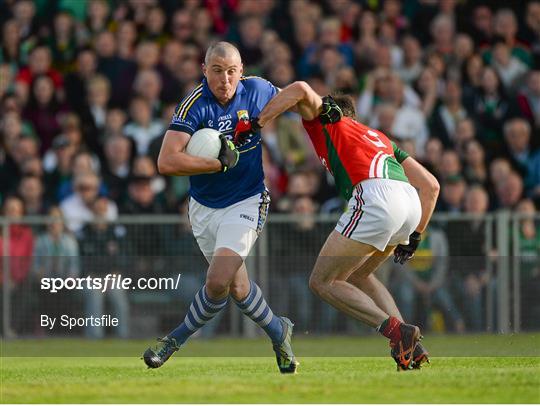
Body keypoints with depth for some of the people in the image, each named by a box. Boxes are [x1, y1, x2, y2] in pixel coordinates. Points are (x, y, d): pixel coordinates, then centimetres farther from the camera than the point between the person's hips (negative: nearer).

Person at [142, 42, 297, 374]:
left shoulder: (258, 90, -8)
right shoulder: (196, 104, -18)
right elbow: (167, 162, -28)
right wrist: (221, 162, -25)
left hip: (246, 202, -1)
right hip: (204, 206, 1)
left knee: (218, 281, -19)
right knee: (237, 286, 8)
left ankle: (178, 338, 3)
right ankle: (278, 331, 35)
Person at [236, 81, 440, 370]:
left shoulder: (325, 119, 23)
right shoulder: (379, 138, 37)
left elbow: (301, 90, 1)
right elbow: (430, 185, 29)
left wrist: (255, 124, 5)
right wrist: (414, 237, 31)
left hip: (376, 195, -7)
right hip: (411, 202, 7)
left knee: (322, 282, 4)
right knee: (357, 274, 27)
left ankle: (396, 331, -10)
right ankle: (410, 346, 13)